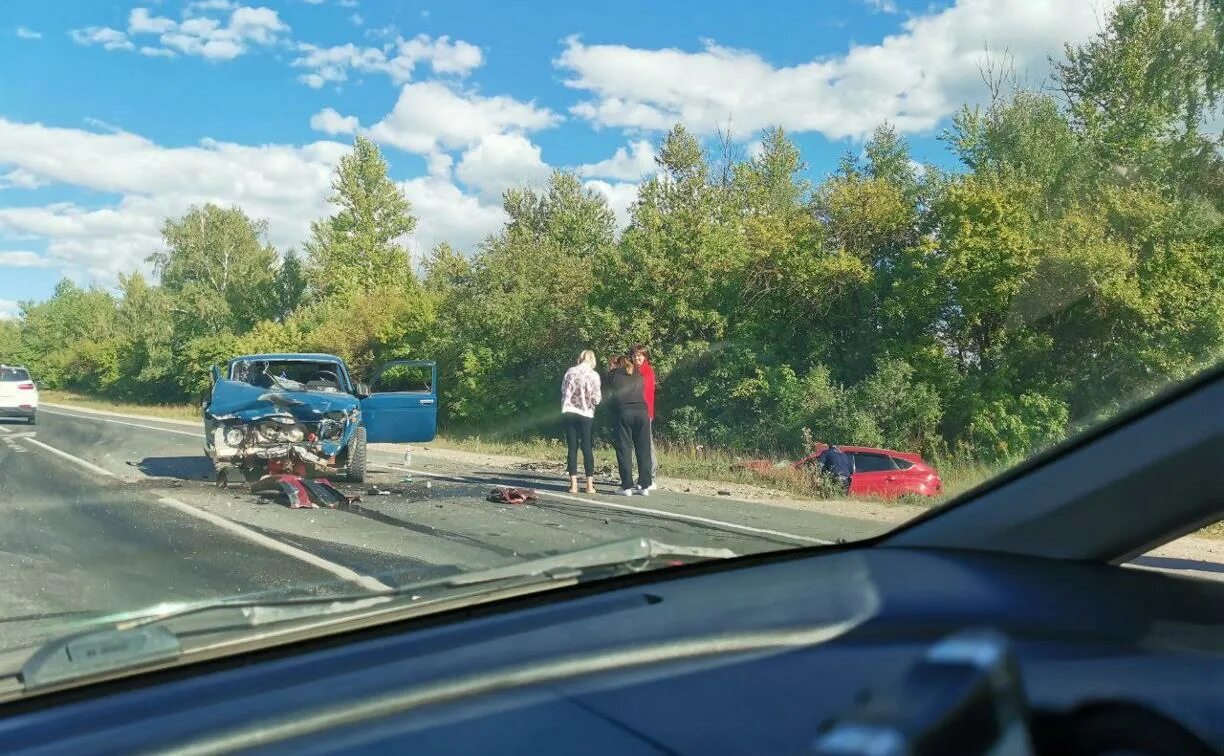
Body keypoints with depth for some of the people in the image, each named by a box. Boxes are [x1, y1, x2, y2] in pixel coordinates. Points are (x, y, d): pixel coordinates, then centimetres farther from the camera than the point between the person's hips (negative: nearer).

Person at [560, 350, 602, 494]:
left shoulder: (570, 372, 2)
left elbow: (563, 390, 10)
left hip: (569, 412, 2)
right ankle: (590, 485, 4)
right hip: (586, 414, -2)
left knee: (572, 448, 6)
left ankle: (573, 484, 4)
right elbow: (596, 399, -6)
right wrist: (598, 398, 14)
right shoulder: (593, 375, -6)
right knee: (587, 448, 5)